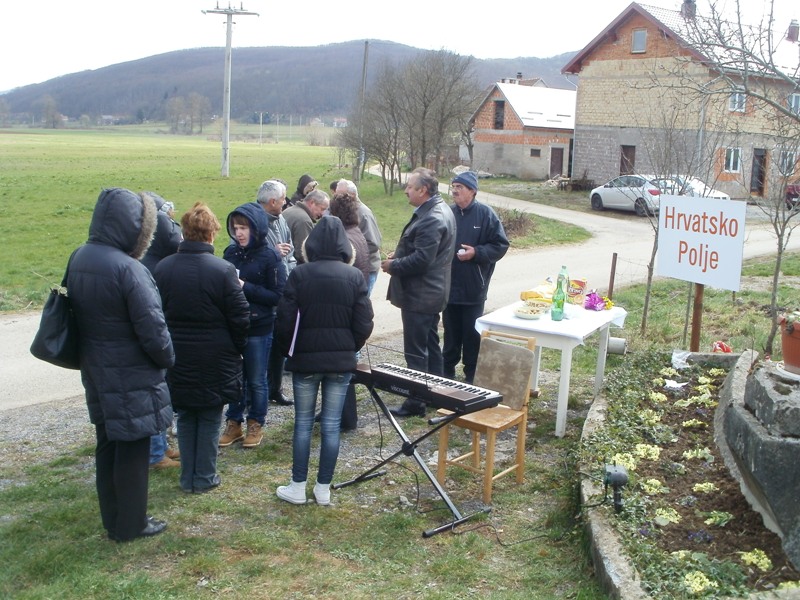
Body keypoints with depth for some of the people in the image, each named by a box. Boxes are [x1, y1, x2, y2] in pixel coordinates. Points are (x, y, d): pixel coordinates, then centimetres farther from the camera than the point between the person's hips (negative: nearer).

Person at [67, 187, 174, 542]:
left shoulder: (79, 259, 1)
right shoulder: (128, 269, -25)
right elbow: (153, 328, -21)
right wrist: (168, 359, -3)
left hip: (96, 373, 8)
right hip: (131, 378, -8)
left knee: (107, 446, 18)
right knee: (132, 450, 6)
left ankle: (112, 518, 32)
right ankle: (130, 524, 20)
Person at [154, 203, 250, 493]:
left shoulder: (162, 268, -4)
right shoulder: (223, 270, -17)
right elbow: (240, 317, -12)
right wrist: (237, 348, 5)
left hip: (177, 358, 4)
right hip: (215, 359, -3)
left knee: (185, 417, 17)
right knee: (210, 419, 11)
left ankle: (188, 478, 24)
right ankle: (205, 478, 19)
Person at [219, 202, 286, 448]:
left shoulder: (270, 257, -10)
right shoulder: (230, 253, 2)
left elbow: (278, 295, -13)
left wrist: (245, 288, -19)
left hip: (259, 328, -4)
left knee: (256, 380, 9)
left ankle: (256, 424, 25)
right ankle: (233, 423, 27)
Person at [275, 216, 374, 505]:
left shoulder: (300, 274, -8)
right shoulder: (355, 277, -3)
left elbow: (285, 320, -7)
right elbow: (364, 325, -3)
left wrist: (288, 352, 11)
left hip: (305, 359, -1)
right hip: (341, 361, 1)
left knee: (303, 423, 9)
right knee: (331, 426, 7)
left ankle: (298, 487, 16)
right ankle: (324, 489, 14)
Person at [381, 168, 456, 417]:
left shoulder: (431, 219, -24)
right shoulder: (441, 210, 11)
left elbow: (421, 260, -28)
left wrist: (393, 265, -14)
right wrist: (399, 254, 7)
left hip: (419, 295, -11)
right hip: (431, 292, 11)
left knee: (415, 351, -4)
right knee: (430, 344, 20)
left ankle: (415, 402, 3)